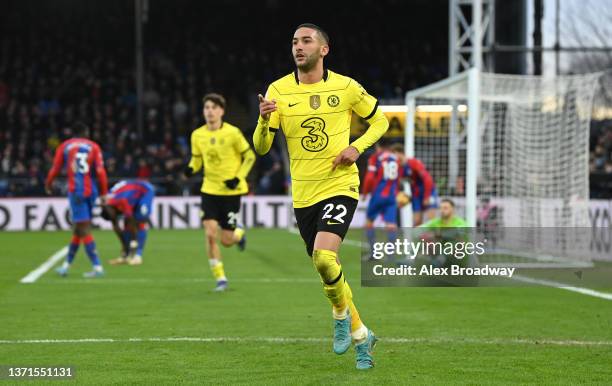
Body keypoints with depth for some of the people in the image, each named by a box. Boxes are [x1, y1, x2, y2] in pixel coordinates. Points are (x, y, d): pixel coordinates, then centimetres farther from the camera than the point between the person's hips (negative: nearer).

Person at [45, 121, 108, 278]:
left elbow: (55, 169, 9)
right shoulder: (93, 146, 7)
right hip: (91, 190, 3)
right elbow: (100, 171, -2)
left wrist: (48, 184, 28)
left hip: (75, 190, -3)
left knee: (83, 229, -6)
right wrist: (104, 193, 4)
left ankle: (97, 267, -14)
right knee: (78, 228, 13)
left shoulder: (64, 146, 5)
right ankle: (66, 265, 23)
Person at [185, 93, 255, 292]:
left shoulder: (233, 133, -12)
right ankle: (220, 278, 0)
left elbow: (249, 157, -3)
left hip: (231, 191, -3)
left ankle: (239, 233, 37)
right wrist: (191, 168, -11)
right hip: (209, 189, 3)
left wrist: (238, 178, -14)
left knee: (226, 240, -1)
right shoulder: (197, 135, -1)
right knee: (210, 234, -12)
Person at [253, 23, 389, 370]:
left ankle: (342, 314, 4)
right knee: (328, 269, 11)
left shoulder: (346, 87, -3)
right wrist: (264, 120, -25)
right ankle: (361, 334, 31)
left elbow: (380, 120, 11)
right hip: (303, 194, 3)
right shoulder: (279, 90, -1)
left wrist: (358, 147, -7)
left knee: (324, 257, -25)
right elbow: (261, 148, -3)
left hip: (340, 186, -3)